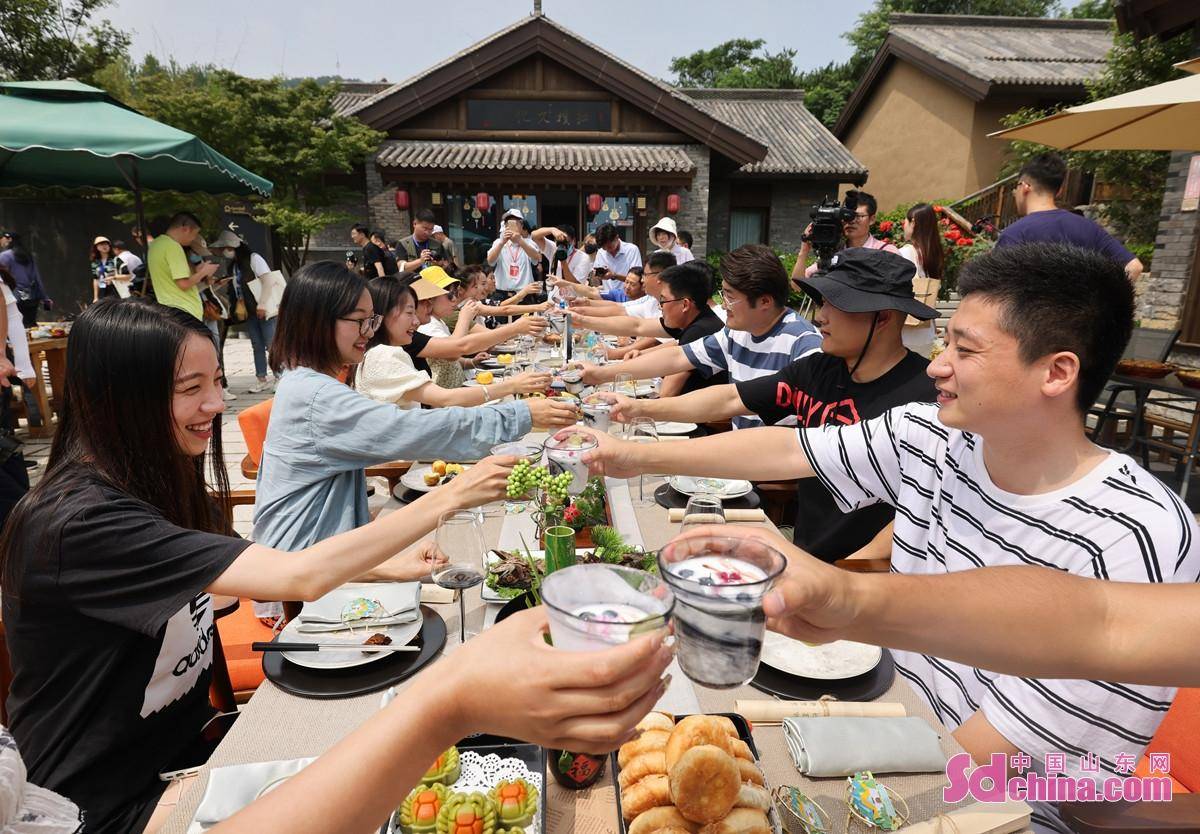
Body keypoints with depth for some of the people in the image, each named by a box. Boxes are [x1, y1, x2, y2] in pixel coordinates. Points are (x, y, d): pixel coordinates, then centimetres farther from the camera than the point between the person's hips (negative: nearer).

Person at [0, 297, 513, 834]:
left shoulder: (157, 482, 0)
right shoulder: (82, 521, -29)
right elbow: (299, 576, -36)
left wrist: (389, 569, -10)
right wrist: (448, 498, -29)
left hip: (184, 744, 7)